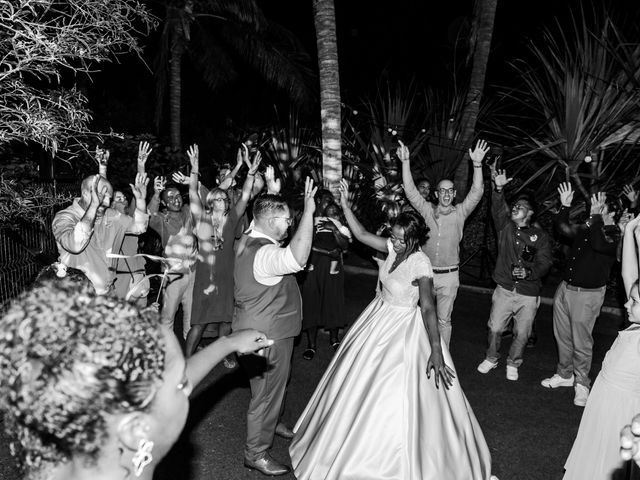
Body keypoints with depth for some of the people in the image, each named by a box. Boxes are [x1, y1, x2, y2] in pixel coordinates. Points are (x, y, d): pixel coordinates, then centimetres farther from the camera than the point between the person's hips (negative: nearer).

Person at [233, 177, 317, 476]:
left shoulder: (252, 242, 5)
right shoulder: (262, 253, -30)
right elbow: (297, 258, -48)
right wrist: (308, 211, -46)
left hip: (272, 330, 11)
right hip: (267, 335, -11)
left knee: (277, 382, 29)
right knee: (267, 390, 4)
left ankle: (271, 422, 53)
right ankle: (256, 453, 20)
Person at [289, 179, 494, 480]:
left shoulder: (420, 264, -26)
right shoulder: (394, 248, -7)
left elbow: (428, 308, -30)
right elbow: (362, 235, 0)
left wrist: (436, 350, -35)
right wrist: (345, 205, -8)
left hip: (403, 327, -8)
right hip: (379, 317, 8)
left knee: (396, 393, 1)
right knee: (363, 381, 22)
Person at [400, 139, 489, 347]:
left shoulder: (459, 213, -3)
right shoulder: (427, 210, 0)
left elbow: (476, 193, -14)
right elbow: (410, 190, -7)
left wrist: (477, 165, -28)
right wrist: (405, 162, -17)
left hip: (449, 276, -1)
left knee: (444, 320, 9)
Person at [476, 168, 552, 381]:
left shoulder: (540, 236, 1)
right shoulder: (505, 226, 3)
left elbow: (545, 262, -5)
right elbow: (498, 208, -15)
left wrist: (529, 272, -24)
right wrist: (498, 189, -32)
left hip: (529, 294, -1)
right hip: (504, 289, 1)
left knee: (521, 333, 8)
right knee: (495, 328, 6)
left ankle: (513, 364, 31)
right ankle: (491, 359, 30)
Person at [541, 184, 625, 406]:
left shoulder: (615, 235, -10)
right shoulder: (586, 229, 10)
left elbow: (599, 244, -29)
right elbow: (563, 228, 4)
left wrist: (595, 217, -30)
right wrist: (565, 206, -7)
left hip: (588, 294, -7)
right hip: (565, 288, 7)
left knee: (581, 342, -1)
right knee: (562, 336, 15)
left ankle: (582, 384, 14)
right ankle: (564, 374, 31)